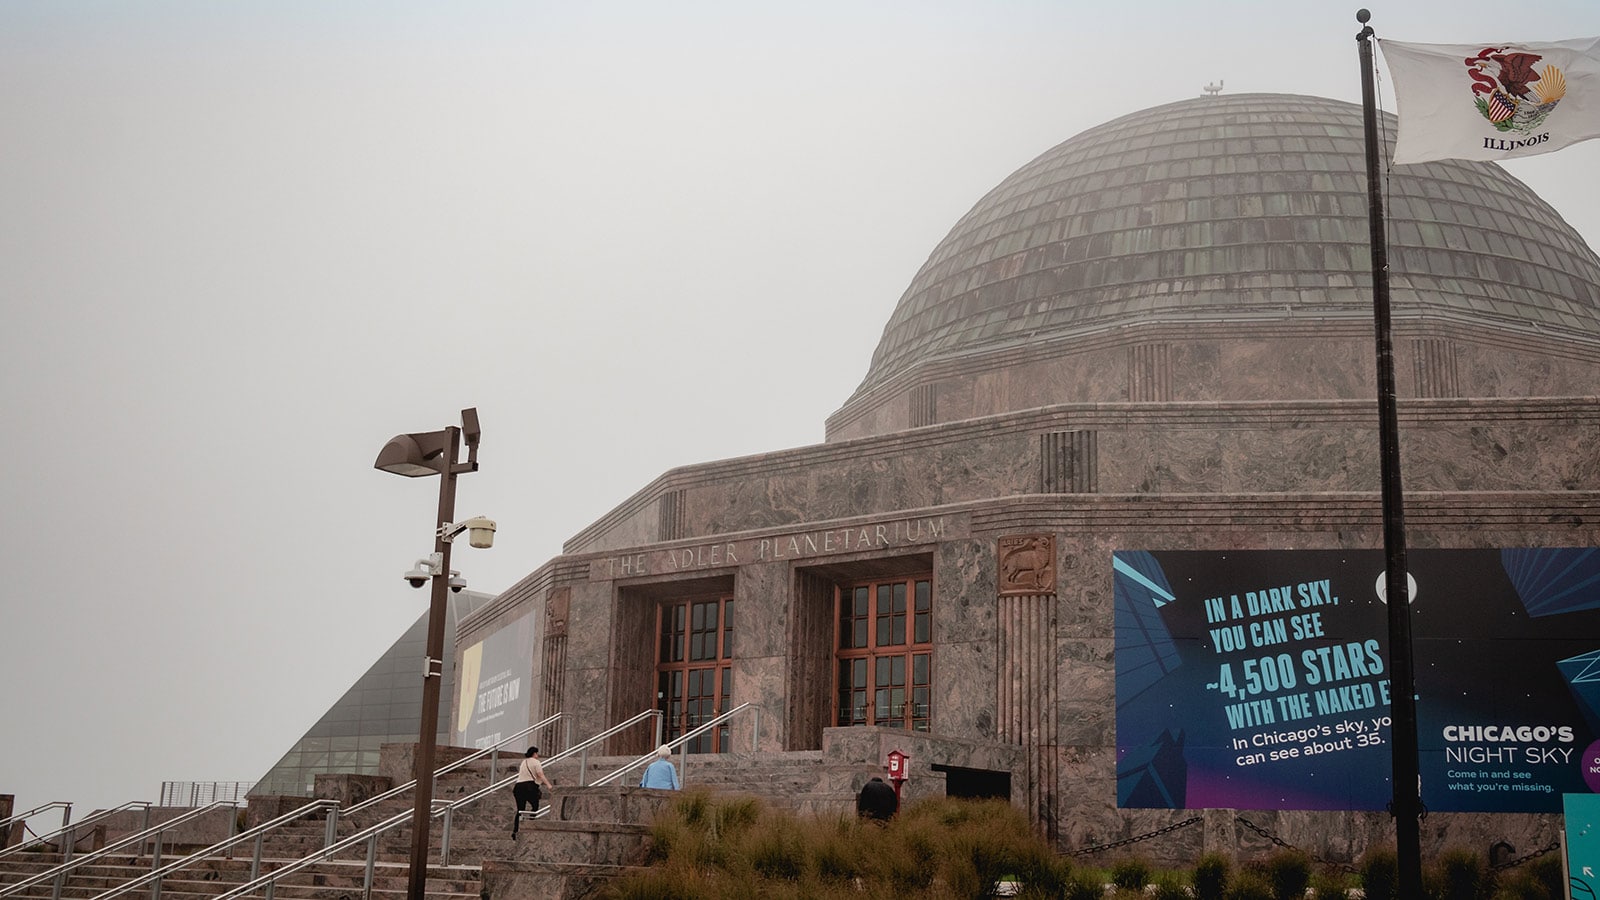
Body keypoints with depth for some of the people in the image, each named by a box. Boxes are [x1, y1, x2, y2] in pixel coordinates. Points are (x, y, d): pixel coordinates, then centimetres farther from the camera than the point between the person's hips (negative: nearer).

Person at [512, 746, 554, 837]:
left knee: (520, 810, 7)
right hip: (529, 786, -7)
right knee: (535, 807, 3)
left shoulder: (523, 762, 23)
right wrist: (548, 785, -18)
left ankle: (515, 831, -1)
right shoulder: (536, 762, 1)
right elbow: (540, 775, -11)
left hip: (518, 786, 7)